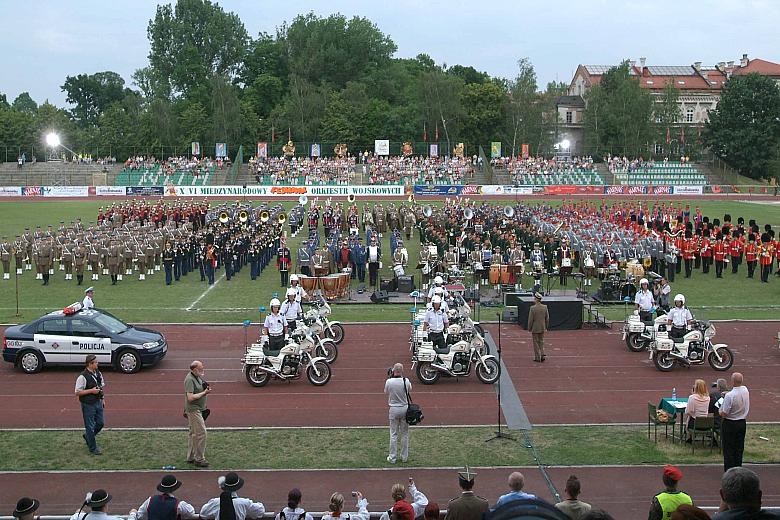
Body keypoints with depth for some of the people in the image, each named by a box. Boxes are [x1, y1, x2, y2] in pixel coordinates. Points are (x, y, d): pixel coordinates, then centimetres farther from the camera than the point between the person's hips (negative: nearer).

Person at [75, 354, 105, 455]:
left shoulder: (98, 374, 3)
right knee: (90, 426, 4)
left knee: (100, 423, 13)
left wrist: (102, 398, 12)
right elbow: (77, 392, -17)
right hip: (88, 405, -7)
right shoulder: (83, 377, -20)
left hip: (98, 402, 7)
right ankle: (93, 448, 16)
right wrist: (91, 391, -23)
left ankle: (87, 436, 40)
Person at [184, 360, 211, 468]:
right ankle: (199, 459, -3)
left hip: (199, 409, 10)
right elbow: (190, 397, -26)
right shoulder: (190, 380, -20)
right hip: (193, 409, -10)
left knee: (193, 433, 16)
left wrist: (206, 389, 9)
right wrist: (204, 393, -22)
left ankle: (191, 457, 25)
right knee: (201, 433, -9)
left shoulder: (197, 377, 10)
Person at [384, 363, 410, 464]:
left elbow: (386, 393, 6)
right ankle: (404, 457, 18)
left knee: (394, 434, 7)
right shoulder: (406, 381, -12)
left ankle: (392, 457, 9)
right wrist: (402, 376, 11)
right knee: (404, 433, 12)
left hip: (394, 409, -1)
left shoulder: (389, 382, -15)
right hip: (405, 408, 1)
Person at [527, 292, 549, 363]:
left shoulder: (533, 308, -19)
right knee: (541, 342, 19)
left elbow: (530, 320, -14)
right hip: (542, 328, 4)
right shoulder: (545, 307, -3)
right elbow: (547, 318, 4)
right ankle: (543, 355, 8)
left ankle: (537, 358, 12)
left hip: (535, 329, -4)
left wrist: (529, 329, -3)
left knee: (536, 343, 6)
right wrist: (546, 327, 16)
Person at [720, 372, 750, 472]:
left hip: (729, 424, -6)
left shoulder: (729, 395, -25)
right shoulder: (745, 391, -6)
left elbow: (724, 414, -19)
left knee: (728, 449, 4)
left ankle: (729, 471, 6)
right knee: (739, 448, 16)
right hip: (742, 423, 6)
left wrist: (720, 412, 1)